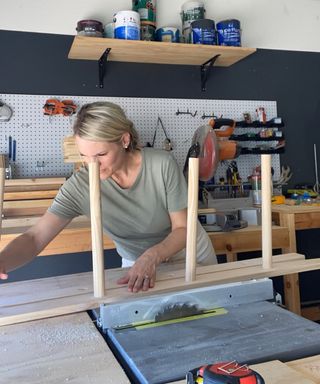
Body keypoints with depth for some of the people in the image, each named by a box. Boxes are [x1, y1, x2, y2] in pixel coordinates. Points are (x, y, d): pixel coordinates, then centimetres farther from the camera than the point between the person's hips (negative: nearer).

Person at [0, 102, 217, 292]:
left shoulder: (162, 165, -30)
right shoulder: (80, 185, -26)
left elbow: (183, 229, -22)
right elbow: (35, 238, -29)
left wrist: (152, 256, -41)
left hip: (189, 253, 0)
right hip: (138, 264, 1)